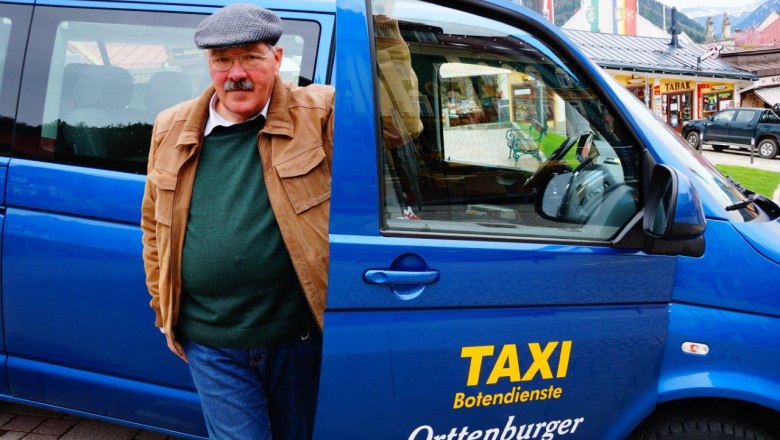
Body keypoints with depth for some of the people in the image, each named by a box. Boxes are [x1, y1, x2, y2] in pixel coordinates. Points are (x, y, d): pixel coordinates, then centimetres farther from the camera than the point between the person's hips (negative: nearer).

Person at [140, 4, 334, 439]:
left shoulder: (320, 113, -6)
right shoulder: (171, 129, 4)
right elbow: (153, 224, 13)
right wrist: (162, 304, 12)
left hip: (297, 336, -1)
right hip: (211, 345, 2)